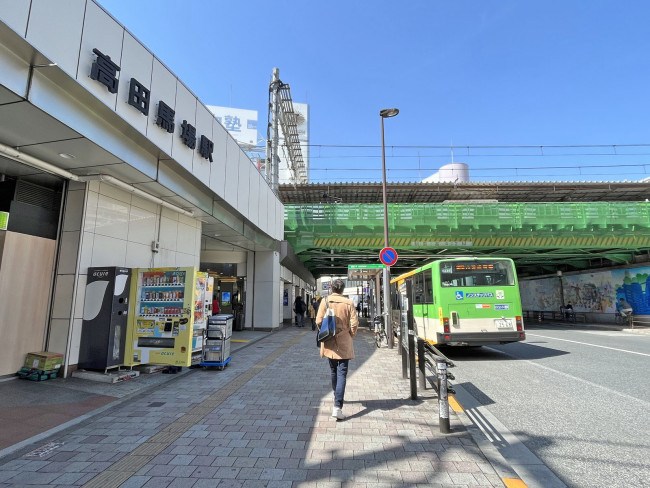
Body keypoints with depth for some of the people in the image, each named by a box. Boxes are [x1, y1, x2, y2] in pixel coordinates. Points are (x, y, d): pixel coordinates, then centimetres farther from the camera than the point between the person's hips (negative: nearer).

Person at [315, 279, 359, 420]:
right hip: (344, 343, -2)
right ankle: (337, 406, -10)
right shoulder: (348, 303, -7)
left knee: (333, 371, 21)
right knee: (342, 373, -1)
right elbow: (354, 323, -10)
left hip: (329, 343, 2)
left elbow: (319, 321, -9)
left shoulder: (325, 301, -5)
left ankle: (337, 398, 39)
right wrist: (351, 336, 7)